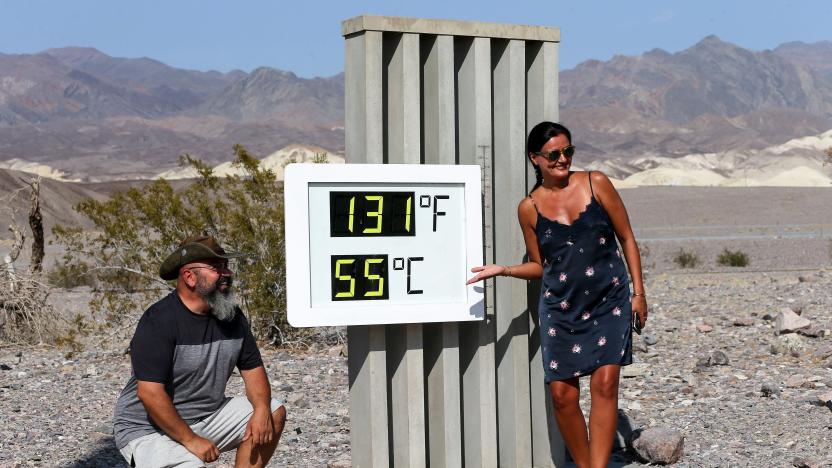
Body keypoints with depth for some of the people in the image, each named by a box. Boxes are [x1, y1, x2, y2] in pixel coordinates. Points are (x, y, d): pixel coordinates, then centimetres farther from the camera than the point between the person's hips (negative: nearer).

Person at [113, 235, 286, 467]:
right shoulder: (159, 321, -20)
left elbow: (252, 368, 9)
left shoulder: (232, 316, 4)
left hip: (206, 417, 8)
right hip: (148, 428, -8)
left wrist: (262, 409, -12)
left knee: (274, 413, -3)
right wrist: (190, 440, -24)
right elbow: (150, 393, -25)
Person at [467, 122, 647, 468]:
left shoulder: (596, 184, 0)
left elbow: (626, 238, 6)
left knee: (605, 383, -14)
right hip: (560, 308, 1)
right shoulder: (529, 208, 2)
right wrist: (503, 270, -5)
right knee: (562, 394, -2)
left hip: (609, 302, -1)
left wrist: (638, 292, 1)